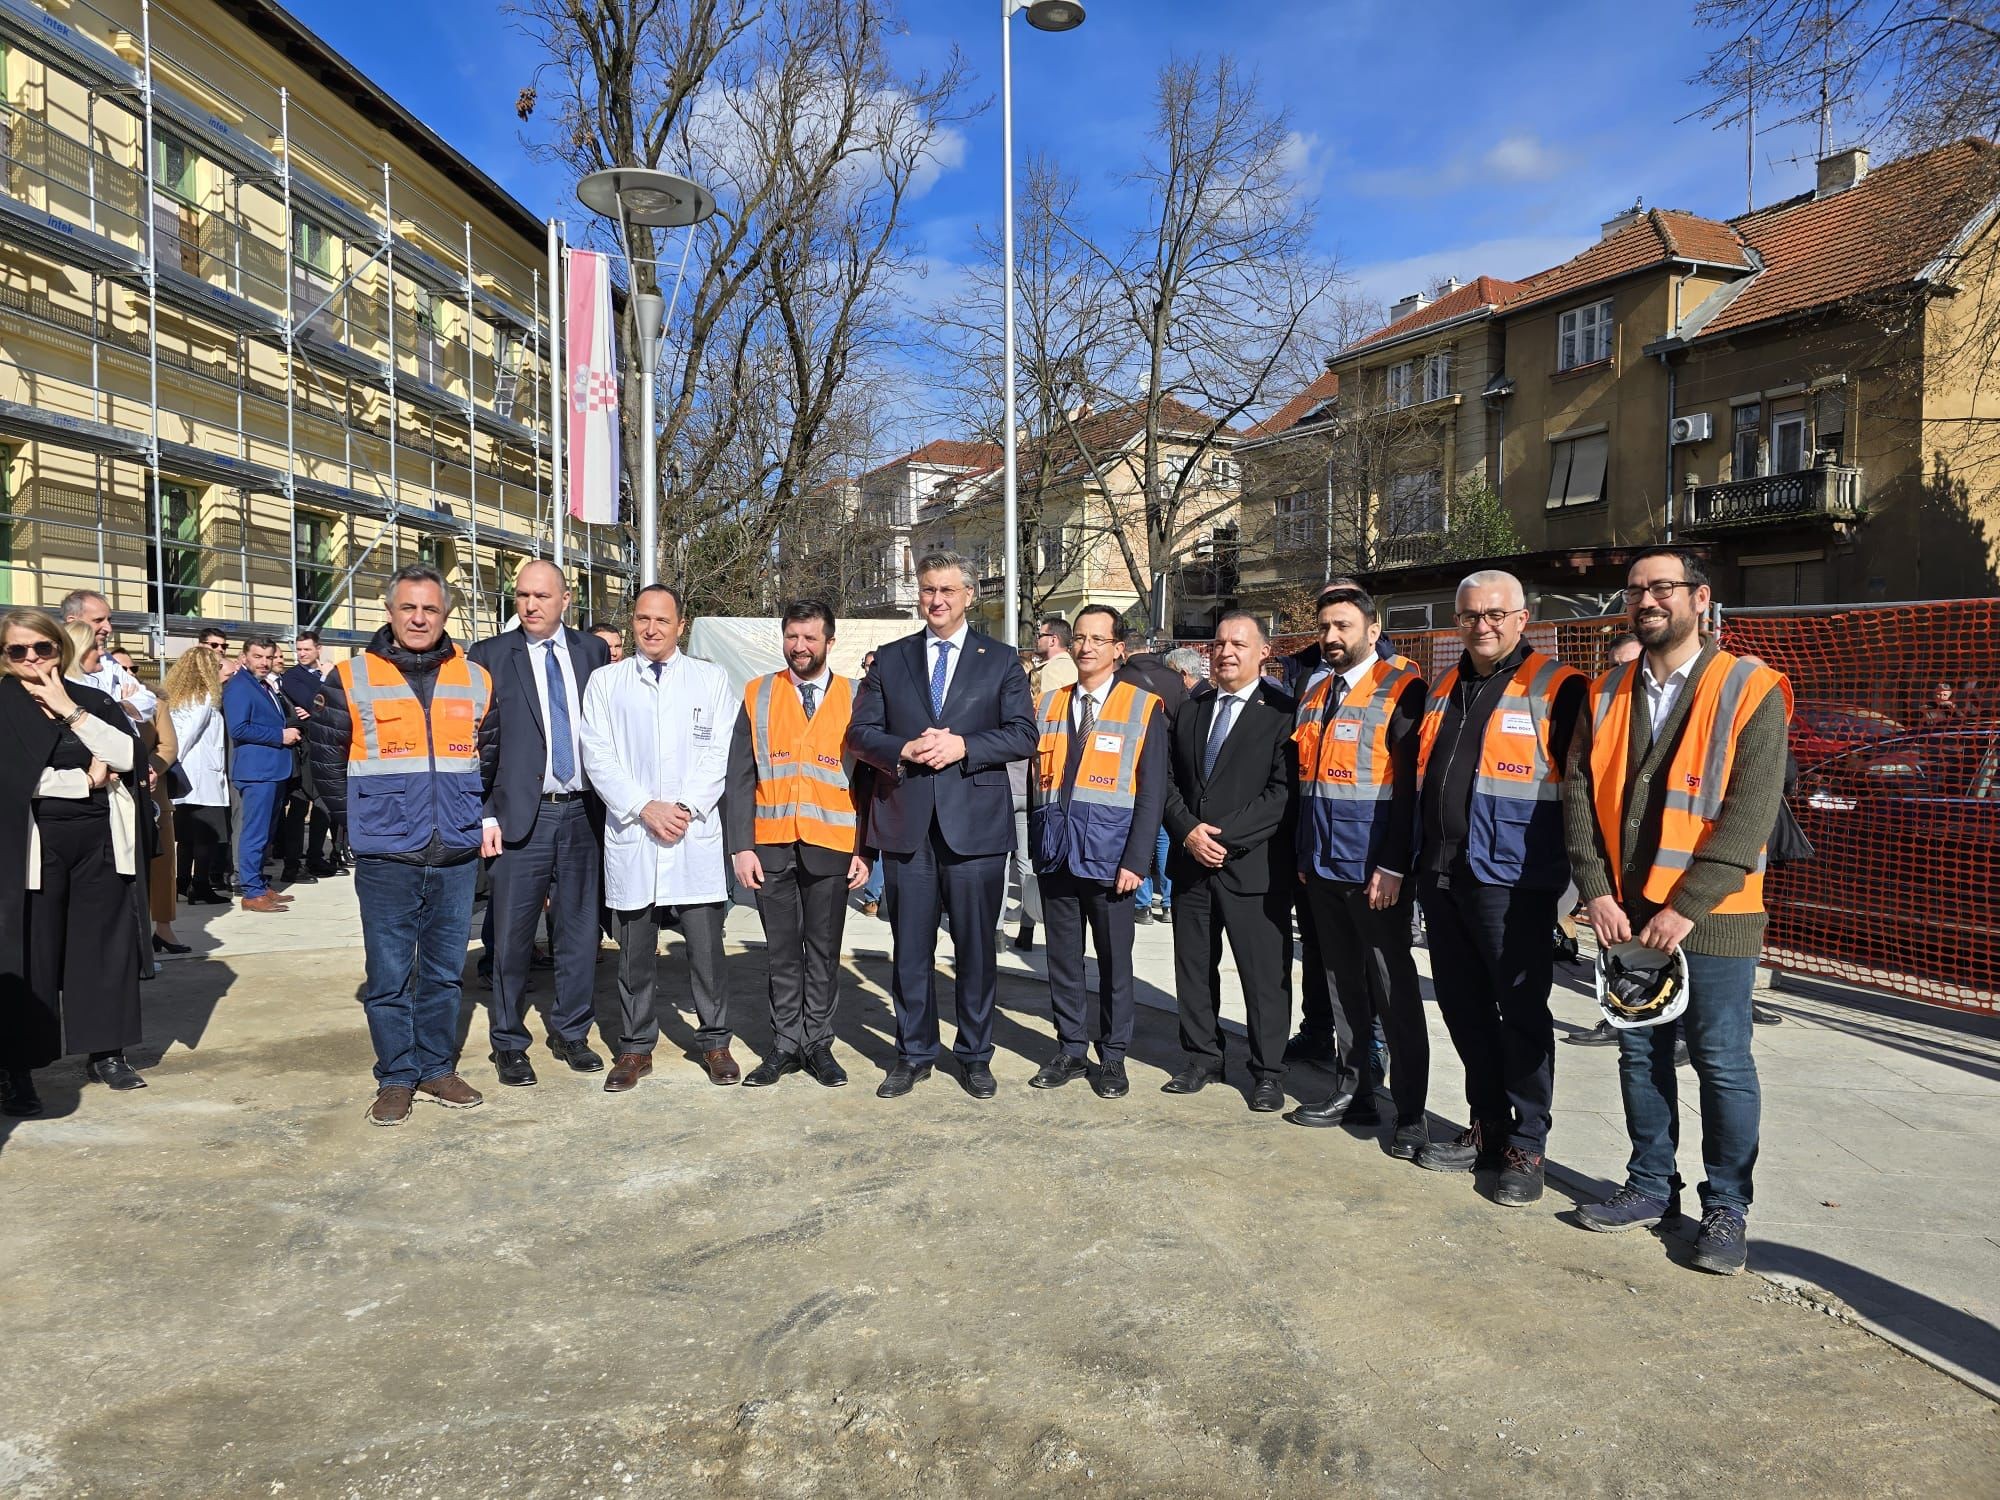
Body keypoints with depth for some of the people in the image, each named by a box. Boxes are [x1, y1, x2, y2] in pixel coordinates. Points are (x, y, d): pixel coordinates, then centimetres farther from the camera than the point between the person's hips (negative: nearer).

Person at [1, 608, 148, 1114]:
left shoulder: (94, 700, 10)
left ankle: (106, 1051, 18)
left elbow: (129, 755, -6)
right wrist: (86, 780, -8)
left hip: (100, 841, 3)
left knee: (104, 943, 7)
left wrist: (70, 710, -9)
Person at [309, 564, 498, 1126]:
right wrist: (362, 824, 3)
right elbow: (326, 762, 4)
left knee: (444, 972, 11)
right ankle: (396, 1078, 14)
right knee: (389, 974, 2)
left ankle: (437, 1068, 23)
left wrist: (469, 816, 11)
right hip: (386, 859, -2)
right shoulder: (352, 678, 0)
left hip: (457, 856, 3)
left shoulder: (475, 679, 8)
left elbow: (491, 758, 16)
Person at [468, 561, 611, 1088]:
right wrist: (486, 816, -8)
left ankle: (571, 1033, 26)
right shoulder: (490, 656, 0)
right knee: (512, 937, 4)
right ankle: (508, 1044, 19)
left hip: (583, 813, 3)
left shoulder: (592, 651, 8)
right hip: (520, 817, -3)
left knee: (580, 932, 11)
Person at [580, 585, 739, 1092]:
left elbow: (718, 754, 2)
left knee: (706, 946, 1)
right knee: (634, 951, 7)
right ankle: (636, 1047, 20)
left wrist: (687, 808, -10)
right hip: (630, 835, 1)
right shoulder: (605, 681, 10)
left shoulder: (711, 679, 9)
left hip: (696, 835, 0)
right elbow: (598, 756, 1)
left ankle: (714, 1041, 16)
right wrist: (645, 808, -10)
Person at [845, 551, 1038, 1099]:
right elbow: (861, 732, 7)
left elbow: (1023, 735, -1)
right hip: (907, 824, 2)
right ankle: (913, 1054, 22)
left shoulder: (1000, 660, 6)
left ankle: (975, 1055, 21)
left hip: (975, 824, -1)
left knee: (975, 946, 7)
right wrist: (903, 751, -12)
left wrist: (963, 746, -15)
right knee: (910, 949, 8)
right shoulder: (890, 659, 11)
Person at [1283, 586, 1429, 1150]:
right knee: (1343, 985, 14)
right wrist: (1302, 856, 14)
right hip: (1322, 869, 7)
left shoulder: (1401, 689, -9)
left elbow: (1411, 784, -14)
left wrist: (1392, 866, -18)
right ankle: (1353, 1092, 25)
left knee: (1393, 991, 1)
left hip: (1375, 871, -7)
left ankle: (1410, 1111, 10)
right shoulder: (1314, 696, 14)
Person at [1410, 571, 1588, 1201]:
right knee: (1463, 1007, 14)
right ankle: (1487, 1127, 29)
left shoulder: (1556, 688, -5)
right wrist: (1414, 863, 18)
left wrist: (1573, 879, -13)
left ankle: (1527, 1146, 15)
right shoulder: (1444, 690, 16)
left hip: (1513, 881, -7)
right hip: (1443, 876, 7)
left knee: (1522, 1012, 3)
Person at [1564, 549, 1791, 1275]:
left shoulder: (1749, 691, -7)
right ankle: (1652, 1187, 29)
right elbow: (1579, 793, 4)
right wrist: (1597, 892, -7)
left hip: (1709, 918, -4)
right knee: (1640, 1054, 14)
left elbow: (1749, 812, -14)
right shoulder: (1607, 694, 8)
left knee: (1721, 1064, 5)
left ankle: (1726, 1208, 20)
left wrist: (1687, 909, -18)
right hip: (1625, 914, 5)